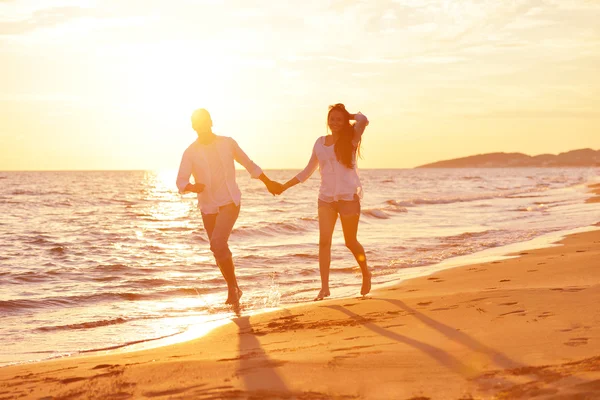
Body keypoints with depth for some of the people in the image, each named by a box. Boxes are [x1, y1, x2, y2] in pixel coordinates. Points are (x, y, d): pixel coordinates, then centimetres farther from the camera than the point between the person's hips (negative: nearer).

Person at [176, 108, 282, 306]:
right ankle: (234, 290, 26)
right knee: (219, 249, 8)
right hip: (208, 207, 3)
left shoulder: (227, 143, 0)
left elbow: (249, 164, 14)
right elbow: (181, 181, -10)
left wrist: (268, 182, 23)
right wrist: (192, 186, -33)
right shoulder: (190, 152, -2)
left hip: (230, 202, -2)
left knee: (218, 243, -21)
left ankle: (233, 287, -8)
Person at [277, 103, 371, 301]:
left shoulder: (351, 138, -1)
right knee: (324, 241, -8)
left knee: (350, 241, 6)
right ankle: (324, 287, -7)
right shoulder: (320, 142, 9)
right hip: (326, 197, 3)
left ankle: (366, 273, 31)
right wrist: (285, 186, 12)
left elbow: (363, 120, -23)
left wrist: (350, 116, -2)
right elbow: (308, 171, 17)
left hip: (348, 196, -3)